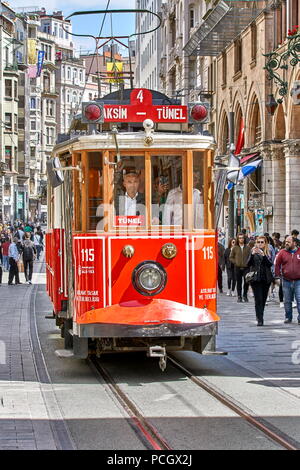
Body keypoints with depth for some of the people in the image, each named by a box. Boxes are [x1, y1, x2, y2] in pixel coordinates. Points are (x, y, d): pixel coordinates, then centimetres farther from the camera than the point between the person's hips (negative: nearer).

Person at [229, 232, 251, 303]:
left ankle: (245, 295, 12)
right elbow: (231, 257, 11)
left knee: (246, 282, -4)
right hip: (238, 267, 0)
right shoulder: (235, 248, 5)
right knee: (239, 282, 2)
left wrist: (248, 262, -4)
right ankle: (239, 296, 9)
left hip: (246, 267, 0)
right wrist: (235, 262, 0)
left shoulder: (247, 247, 6)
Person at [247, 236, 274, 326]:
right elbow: (248, 264, -8)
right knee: (258, 299, -10)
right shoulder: (253, 252, 3)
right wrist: (252, 255, -23)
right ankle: (260, 320, -12)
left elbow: (270, 264, -8)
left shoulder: (268, 252, 7)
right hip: (256, 278, -3)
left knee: (263, 299, 10)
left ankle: (260, 316, 28)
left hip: (266, 278, 3)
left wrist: (263, 255, -22)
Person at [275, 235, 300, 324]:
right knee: (287, 301, 9)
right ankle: (288, 317, 20)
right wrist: (277, 276, 2)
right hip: (286, 281, 2)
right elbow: (277, 264, 7)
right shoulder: (282, 253, 4)